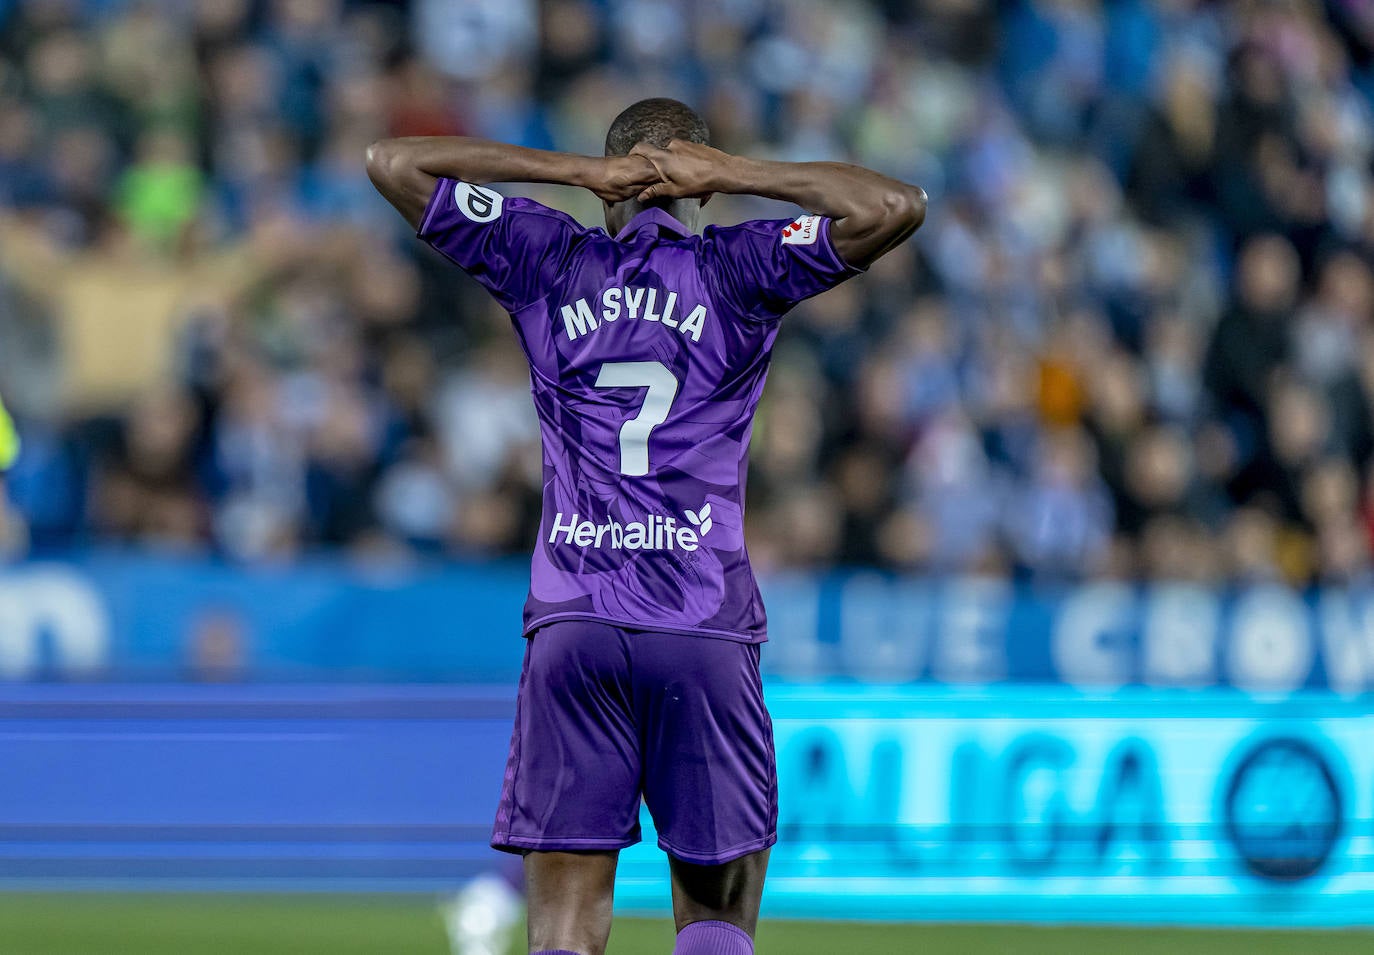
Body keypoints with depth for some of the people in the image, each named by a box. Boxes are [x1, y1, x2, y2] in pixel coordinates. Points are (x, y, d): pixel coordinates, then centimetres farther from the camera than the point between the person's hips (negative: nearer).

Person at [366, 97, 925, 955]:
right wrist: (733, 172, 3)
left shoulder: (550, 262, 9)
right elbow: (899, 207, -2)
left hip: (571, 623, 1)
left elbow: (393, 163, 14)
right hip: (706, 628, -1)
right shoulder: (738, 272, 3)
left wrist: (572, 170, 10)